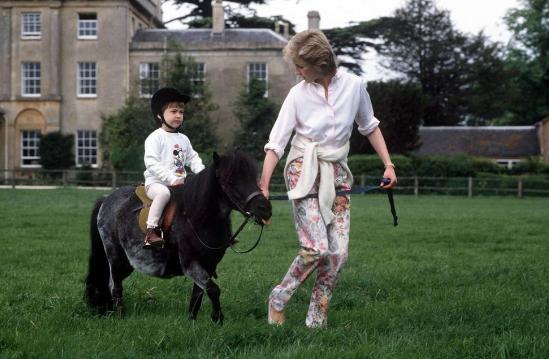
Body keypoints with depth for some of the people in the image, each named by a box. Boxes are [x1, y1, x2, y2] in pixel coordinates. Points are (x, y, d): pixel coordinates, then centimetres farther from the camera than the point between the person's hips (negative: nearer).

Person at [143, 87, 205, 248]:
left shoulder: (183, 139, 16)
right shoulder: (155, 138, -6)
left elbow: (193, 158, 18)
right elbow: (152, 163, -15)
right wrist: (172, 179, -24)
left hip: (180, 182, 7)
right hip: (156, 182, -7)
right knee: (164, 192, -38)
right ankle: (151, 231, -35)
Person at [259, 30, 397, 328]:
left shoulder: (353, 86, -3)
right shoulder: (298, 94, -7)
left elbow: (369, 127, 13)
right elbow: (276, 144, -8)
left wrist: (388, 164, 8)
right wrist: (263, 186, -16)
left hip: (337, 174, 3)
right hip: (304, 172, -3)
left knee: (338, 252, -5)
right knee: (316, 247, -17)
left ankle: (316, 320, 5)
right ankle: (279, 299, 4)